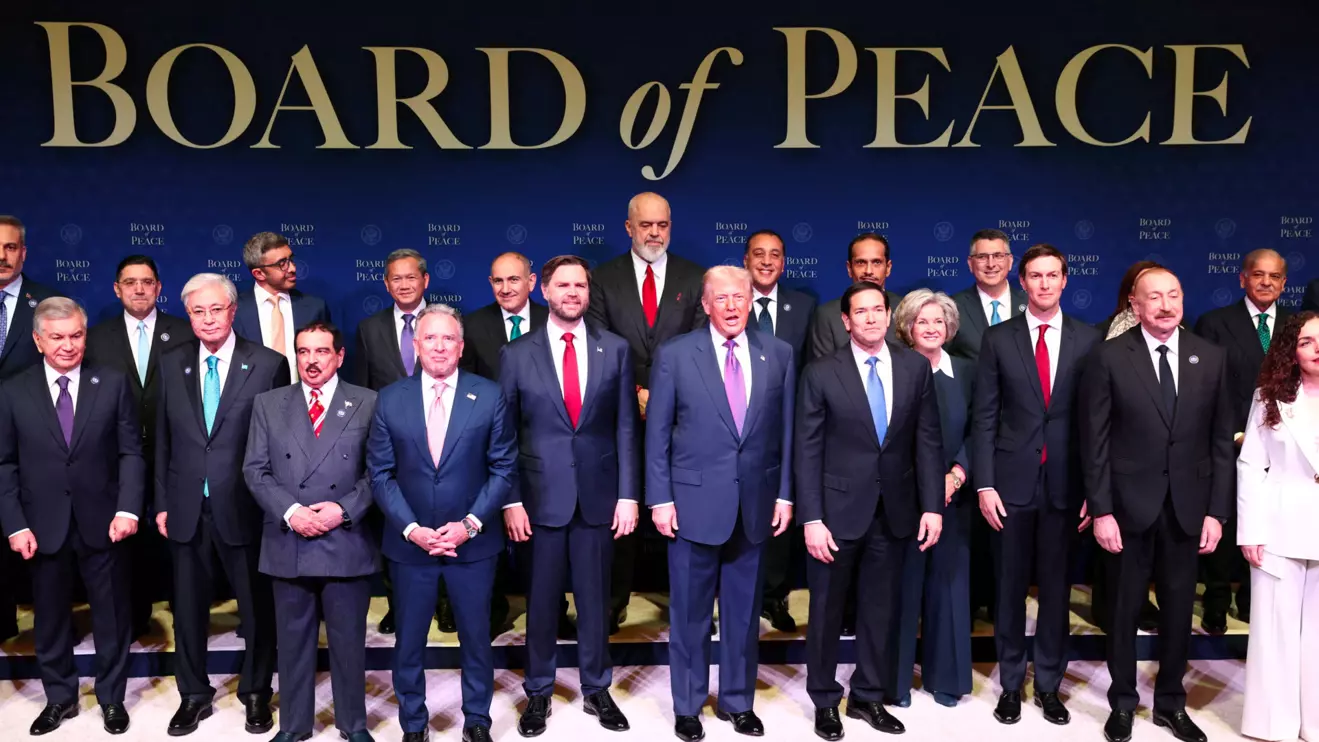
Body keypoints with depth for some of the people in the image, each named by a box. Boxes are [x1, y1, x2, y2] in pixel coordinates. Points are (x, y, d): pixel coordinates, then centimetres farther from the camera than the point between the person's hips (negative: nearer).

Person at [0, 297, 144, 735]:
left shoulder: (113, 384, -1)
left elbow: (131, 452, -2)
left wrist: (127, 508, -14)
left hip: (102, 523, -1)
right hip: (44, 527, 1)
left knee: (111, 615, 10)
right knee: (50, 616, 14)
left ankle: (111, 697, 27)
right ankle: (59, 697, 32)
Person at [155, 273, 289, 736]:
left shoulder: (268, 364, -6)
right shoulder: (172, 365, 6)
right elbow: (163, 439, 10)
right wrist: (162, 502, 6)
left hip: (245, 507, -3)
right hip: (187, 509, 3)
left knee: (257, 606, 9)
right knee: (188, 606, 13)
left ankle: (256, 693, 28)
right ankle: (194, 694, 31)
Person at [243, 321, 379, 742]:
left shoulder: (368, 404, 2)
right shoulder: (268, 404, 8)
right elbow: (255, 470, 2)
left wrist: (345, 509, -15)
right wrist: (291, 512, -12)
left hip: (347, 543, -1)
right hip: (287, 544, 2)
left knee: (349, 640, 9)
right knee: (292, 640, 12)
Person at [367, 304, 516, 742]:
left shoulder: (489, 396, -3)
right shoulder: (390, 400, 0)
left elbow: (504, 468, -3)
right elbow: (381, 474, 0)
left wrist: (471, 523, -12)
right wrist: (411, 528, -11)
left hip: (473, 541, 0)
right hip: (409, 542, 1)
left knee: (476, 637, 12)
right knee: (409, 640, 12)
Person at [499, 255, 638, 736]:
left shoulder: (615, 349, 2)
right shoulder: (517, 355, 0)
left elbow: (626, 427, 2)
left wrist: (628, 494, -3)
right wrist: (510, 500, -5)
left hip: (599, 495, 1)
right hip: (541, 496, -1)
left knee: (595, 598, 12)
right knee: (541, 600, 10)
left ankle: (597, 689, 28)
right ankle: (538, 692, 27)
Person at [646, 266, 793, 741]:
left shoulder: (778, 354, 3)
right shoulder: (675, 354, -4)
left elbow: (786, 430, 6)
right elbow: (657, 432, -3)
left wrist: (784, 493, 3)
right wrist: (659, 498, -6)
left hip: (755, 503, 2)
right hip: (695, 501, -2)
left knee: (744, 610, 13)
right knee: (690, 611, 9)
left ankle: (738, 701, 30)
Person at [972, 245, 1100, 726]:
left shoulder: (1088, 340, 3)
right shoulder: (998, 339, 1)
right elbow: (984, 417, 0)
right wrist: (984, 485, -7)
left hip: (1065, 484, 1)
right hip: (1012, 482, 0)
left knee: (1056, 587, 10)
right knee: (1010, 588, 9)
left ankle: (1049, 684, 24)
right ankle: (1011, 683, 23)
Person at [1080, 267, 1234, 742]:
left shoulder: (1211, 358, 2)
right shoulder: (1109, 358, -7)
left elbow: (1221, 440, 4)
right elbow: (1094, 441, -7)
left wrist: (1216, 511, -1)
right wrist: (1100, 510, -10)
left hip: (1187, 506, 3)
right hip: (1129, 505, -2)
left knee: (1178, 610, 13)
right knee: (1124, 609, 10)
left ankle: (1171, 703, 31)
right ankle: (1123, 703, 27)